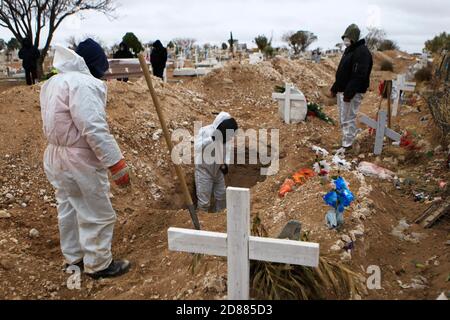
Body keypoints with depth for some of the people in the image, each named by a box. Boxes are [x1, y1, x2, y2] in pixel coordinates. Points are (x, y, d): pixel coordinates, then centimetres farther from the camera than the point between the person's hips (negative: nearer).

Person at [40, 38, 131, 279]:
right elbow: (94, 129, -27)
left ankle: (74, 256, 39)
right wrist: (117, 163, -25)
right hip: (80, 161, -10)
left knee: (68, 209, 22)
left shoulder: (53, 82, 11)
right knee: (98, 214, 5)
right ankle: (98, 265, 19)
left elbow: (53, 124, 14)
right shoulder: (82, 83, -21)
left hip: (56, 156, 10)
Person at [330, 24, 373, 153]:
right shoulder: (349, 50, 15)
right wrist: (335, 88, 18)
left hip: (352, 93, -10)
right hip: (342, 90, 10)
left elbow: (358, 75, -24)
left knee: (348, 119, -5)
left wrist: (349, 93, -27)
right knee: (343, 118, 15)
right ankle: (347, 141, 26)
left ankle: (347, 145, 2)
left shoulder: (361, 52, -16)